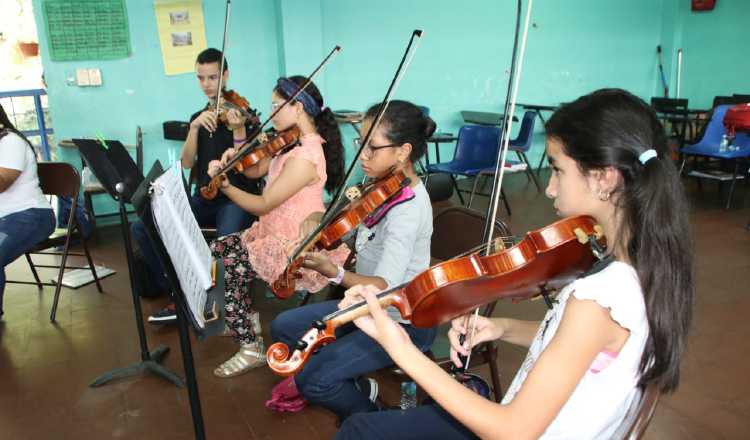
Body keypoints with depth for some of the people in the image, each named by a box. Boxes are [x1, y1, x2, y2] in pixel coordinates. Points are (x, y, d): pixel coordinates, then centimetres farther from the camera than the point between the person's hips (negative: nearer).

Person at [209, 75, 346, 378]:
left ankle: (251, 348, 0)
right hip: (277, 233, 10)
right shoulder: (293, 144, 6)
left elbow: (262, 205, -22)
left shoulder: (305, 156, -26)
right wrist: (234, 156, -10)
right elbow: (253, 170, 8)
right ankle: (247, 318, 23)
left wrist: (223, 184, -17)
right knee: (218, 248, 9)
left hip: (296, 247, -10)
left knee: (232, 266, -14)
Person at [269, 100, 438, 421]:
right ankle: (352, 384, 24)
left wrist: (335, 273, -50)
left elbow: (386, 286, -35)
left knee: (312, 379, -19)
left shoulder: (407, 208, -28)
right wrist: (316, 220, -12)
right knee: (283, 327, 9)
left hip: (403, 323, -9)